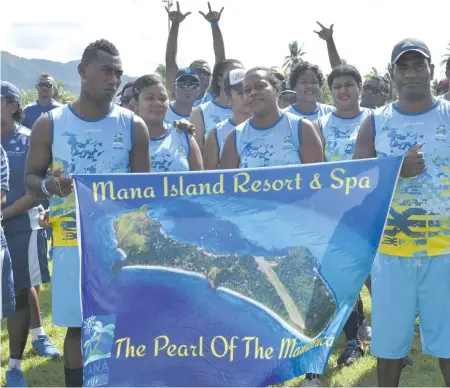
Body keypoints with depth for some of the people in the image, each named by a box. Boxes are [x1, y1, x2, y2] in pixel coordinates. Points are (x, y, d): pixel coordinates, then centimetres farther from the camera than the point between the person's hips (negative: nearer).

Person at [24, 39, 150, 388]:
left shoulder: (133, 125, -1)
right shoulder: (50, 124, -3)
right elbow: (30, 176, 4)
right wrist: (48, 185, -19)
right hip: (72, 239, 0)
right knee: (76, 325, 9)